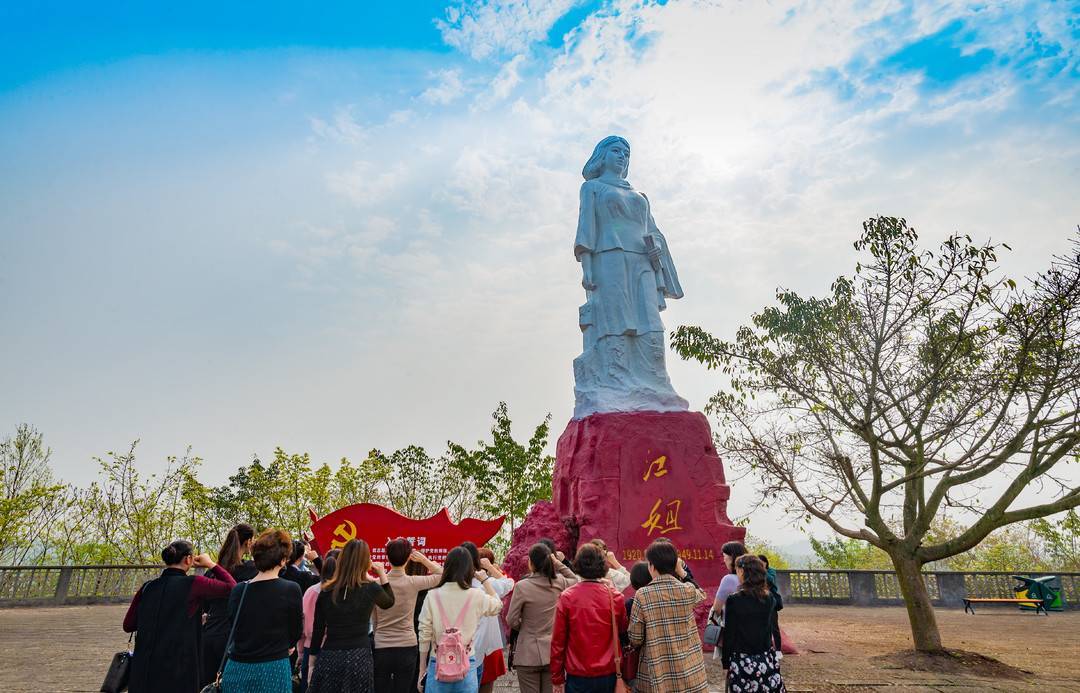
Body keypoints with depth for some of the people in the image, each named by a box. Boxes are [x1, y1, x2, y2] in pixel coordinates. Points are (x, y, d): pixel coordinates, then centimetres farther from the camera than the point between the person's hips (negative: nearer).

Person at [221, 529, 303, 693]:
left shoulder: (238, 590, -3)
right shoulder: (291, 589, -13)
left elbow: (235, 631, 8)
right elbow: (296, 631, -1)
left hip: (237, 670, 4)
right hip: (273, 669, -4)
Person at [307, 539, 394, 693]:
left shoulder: (326, 591, -1)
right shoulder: (371, 589, -7)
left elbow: (318, 630, 5)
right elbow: (389, 602, 14)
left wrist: (312, 664, 15)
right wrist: (382, 573, 15)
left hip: (328, 657, 2)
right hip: (358, 657, -2)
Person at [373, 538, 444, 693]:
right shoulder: (413, 583, -9)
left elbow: (374, 621, 5)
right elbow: (441, 574, 5)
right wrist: (423, 559, 4)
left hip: (380, 648, 1)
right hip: (407, 647, -1)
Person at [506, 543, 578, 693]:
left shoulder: (522, 586, -15)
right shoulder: (559, 583, -4)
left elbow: (511, 621, -9)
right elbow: (575, 580, 19)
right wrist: (557, 563, 9)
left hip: (528, 655, -3)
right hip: (553, 653, 3)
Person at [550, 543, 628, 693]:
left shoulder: (567, 597, -11)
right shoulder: (615, 597, -6)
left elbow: (558, 640, -7)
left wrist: (557, 678, 4)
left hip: (578, 676, -2)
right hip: (608, 675, 2)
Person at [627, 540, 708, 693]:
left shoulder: (642, 595, -13)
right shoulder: (689, 590, -7)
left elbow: (635, 639, -8)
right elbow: (701, 595, 19)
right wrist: (682, 571, 12)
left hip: (657, 674, -2)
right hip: (690, 673, 2)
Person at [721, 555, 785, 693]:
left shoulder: (733, 600, -13)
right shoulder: (770, 598, -1)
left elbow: (729, 635, -10)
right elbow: (775, 630, 8)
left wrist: (726, 662, 0)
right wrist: (776, 655, 20)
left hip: (743, 662, -4)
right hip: (768, 660, 4)